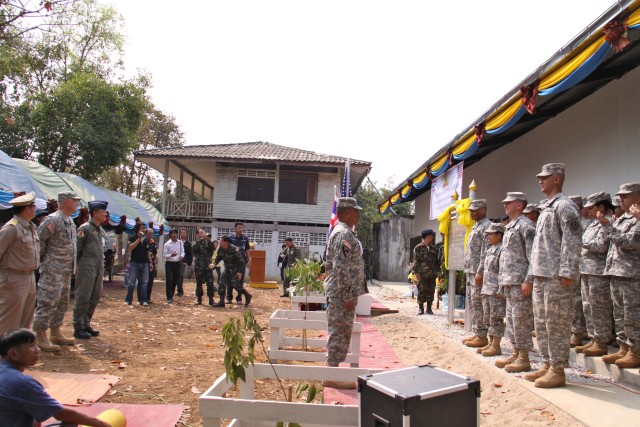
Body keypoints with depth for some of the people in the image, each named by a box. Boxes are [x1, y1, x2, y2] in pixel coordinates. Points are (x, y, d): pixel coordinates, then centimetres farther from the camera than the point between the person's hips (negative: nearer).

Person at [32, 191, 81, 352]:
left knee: (62, 302, 15)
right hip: (52, 270, -9)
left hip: (66, 270, 9)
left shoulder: (71, 221, 13)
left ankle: (56, 333, 25)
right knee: (47, 302, -6)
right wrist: (42, 258, -9)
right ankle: (40, 337, 1)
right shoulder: (52, 220, -14)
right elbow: (38, 239, -16)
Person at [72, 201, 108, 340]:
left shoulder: (101, 230, 14)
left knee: (95, 298, 12)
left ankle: (86, 324, 23)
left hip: (99, 268, 8)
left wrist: (101, 265, 13)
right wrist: (77, 265, -9)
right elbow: (76, 248, -11)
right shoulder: (85, 228, -9)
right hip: (87, 267, -8)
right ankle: (78, 328, 6)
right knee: (83, 298, -2)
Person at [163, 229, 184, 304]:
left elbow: (182, 251, 10)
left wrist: (182, 256, -12)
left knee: (175, 280, 11)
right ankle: (169, 298, -1)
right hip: (169, 263, -4)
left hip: (177, 263, 4)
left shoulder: (180, 242, 3)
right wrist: (171, 255, -23)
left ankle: (171, 295, 27)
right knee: (168, 281, -5)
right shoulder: (167, 244, -8)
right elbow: (164, 255, -6)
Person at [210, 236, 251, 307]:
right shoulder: (220, 249, -8)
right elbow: (218, 257, 10)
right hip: (227, 268, 7)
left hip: (235, 269, -7)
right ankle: (221, 302, 6)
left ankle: (247, 296, 6)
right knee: (222, 283, -1)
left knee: (235, 283, -15)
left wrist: (240, 272, -22)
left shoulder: (234, 250, -27)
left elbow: (242, 261, -21)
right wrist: (214, 264, -9)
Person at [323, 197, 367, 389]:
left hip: (341, 294, 10)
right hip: (341, 294, -10)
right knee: (339, 333, -3)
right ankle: (332, 377, 5)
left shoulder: (344, 232, 17)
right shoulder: (344, 234, -16)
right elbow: (341, 268, -23)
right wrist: (348, 296, -21)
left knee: (341, 333, 15)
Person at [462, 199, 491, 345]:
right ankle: (476, 333, 19)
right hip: (470, 271, 10)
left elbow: (486, 252, -18)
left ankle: (482, 336, 0)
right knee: (471, 302, 12)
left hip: (478, 272, -10)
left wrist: (480, 272, -22)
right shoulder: (476, 226, 20)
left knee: (478, 304, -6)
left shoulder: (486, 226, -10)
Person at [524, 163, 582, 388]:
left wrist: (567, 273, -23)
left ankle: (558, 370, 5)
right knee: (541, 323, 13)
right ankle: (547, 365, 23)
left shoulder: (564, 206, -7)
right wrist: (529, 278, 21)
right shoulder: (546, 209, 21)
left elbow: (572, 241, -17)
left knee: (557, 323, -3)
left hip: (557, 277, -10)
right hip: (540, 276, 10)